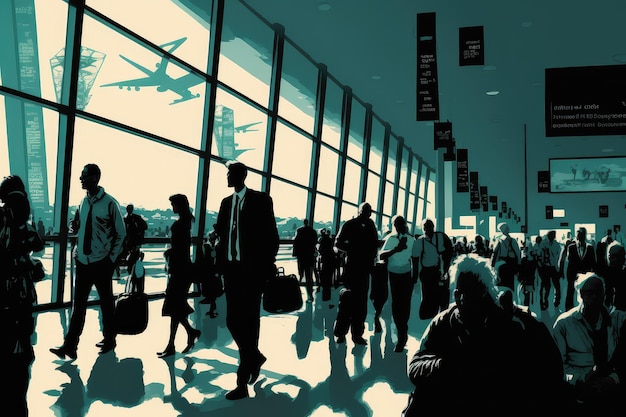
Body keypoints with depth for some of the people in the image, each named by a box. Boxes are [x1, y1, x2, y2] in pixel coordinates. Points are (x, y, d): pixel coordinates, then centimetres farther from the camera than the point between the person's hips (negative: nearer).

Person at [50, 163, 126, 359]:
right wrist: (74, 225, -4)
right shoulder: (84, 201, 7)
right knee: (78, 303, 5)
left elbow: (121, 233, -5)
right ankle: (69, 346, 7)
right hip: (83, 260, 5)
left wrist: (112, 258, -7)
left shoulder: (109, 203, -11)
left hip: (102, 262, -5)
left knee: (106, 302, 9)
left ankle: (109, 340, 24)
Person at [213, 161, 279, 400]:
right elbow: (222, 232, 18)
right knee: (233, 320, 8)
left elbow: (271, 235, -5)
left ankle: (243, 383, 3)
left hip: (252, 270, -6)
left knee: (248, 322, -3)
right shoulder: (226, 202, 14)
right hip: (232, 268, 6)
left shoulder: (260, 200, -3)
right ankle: (255, 358, 34)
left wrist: (269, 267, -9)